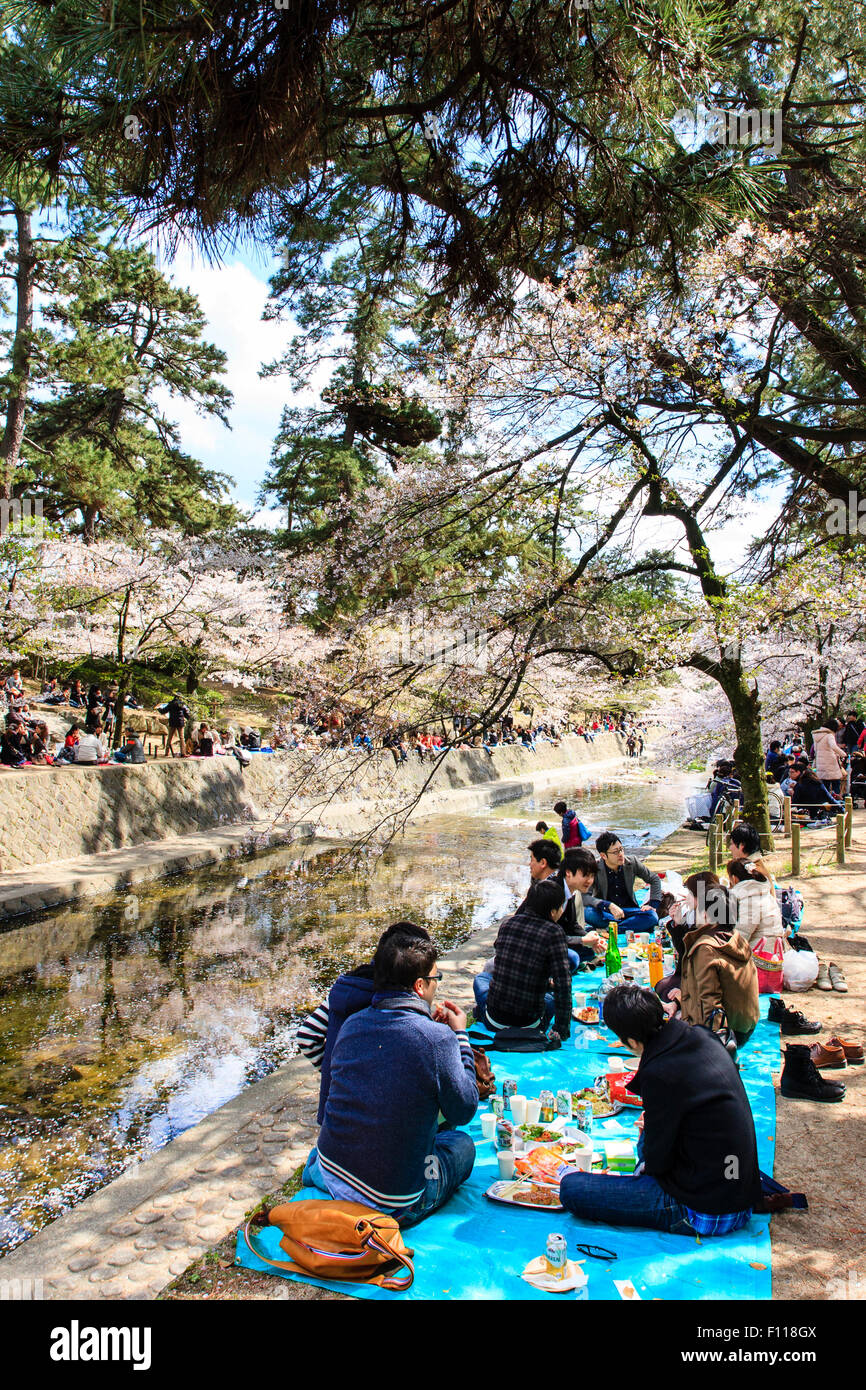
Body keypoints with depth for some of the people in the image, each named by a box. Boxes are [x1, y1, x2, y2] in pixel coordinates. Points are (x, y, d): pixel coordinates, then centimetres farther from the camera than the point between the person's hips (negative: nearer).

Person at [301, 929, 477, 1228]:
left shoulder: (353, 1023, -2)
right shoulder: (437, 1038, -20)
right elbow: (463, 1111, -6)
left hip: (329, 1173, 6)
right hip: (393, 1202, -6)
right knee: (462, 1144, 21)